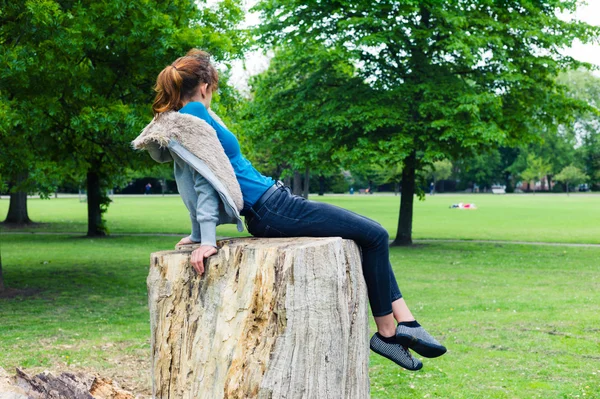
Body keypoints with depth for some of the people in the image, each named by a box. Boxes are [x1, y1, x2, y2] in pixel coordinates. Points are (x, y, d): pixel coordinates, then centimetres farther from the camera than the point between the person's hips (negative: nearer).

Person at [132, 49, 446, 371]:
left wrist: (199, 233, 15)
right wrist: (206, 240, -25)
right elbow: (206, 175, -20)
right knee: (374, 235, -5)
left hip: (264, 211, 11)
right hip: (271, 210, -11)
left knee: (373, 235, 10)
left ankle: (405, 322, 7)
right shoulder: (194, 114, -12)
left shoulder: (179, 120, 17)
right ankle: (387, 333, 3)